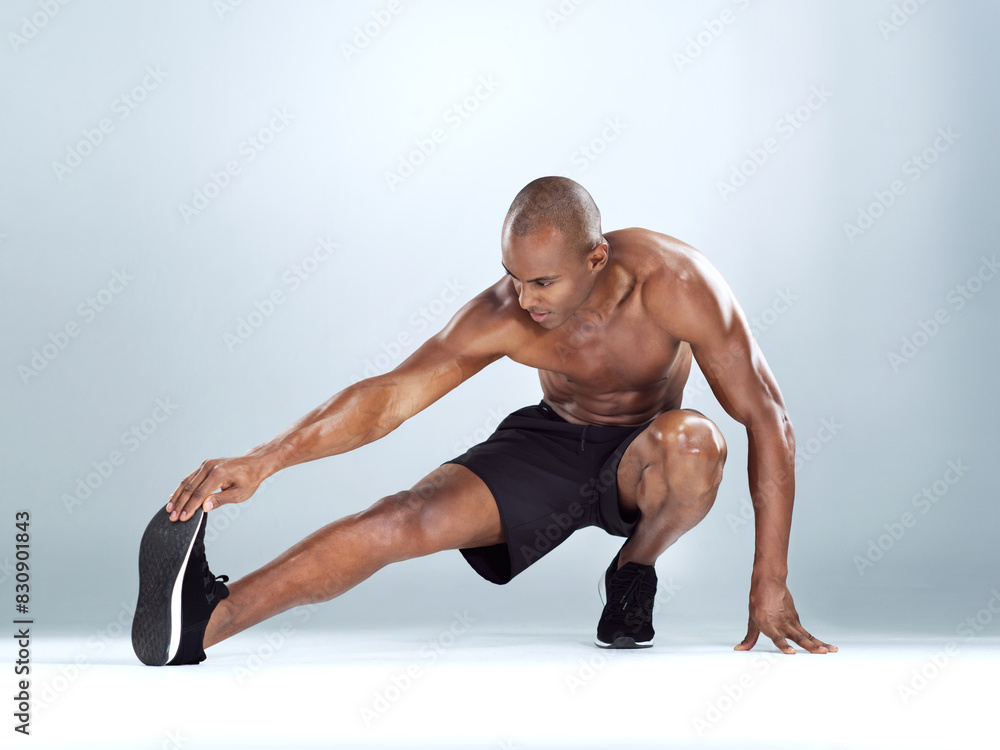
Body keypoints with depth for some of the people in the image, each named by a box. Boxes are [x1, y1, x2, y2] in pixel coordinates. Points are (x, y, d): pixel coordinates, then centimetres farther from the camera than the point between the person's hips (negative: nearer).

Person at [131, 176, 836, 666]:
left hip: (640, 455, -1)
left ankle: (634, 573, -8)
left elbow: (767, 417, -24)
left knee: (692, 439, -39)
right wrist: (262, 462, -41)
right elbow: (388, 396, -26)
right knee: (410, 516, -24)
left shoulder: (674, 283, -30)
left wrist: (770, 581, -25)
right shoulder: (502, 316, -24)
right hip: (551, 441, 1)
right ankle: (204, 620, -37)